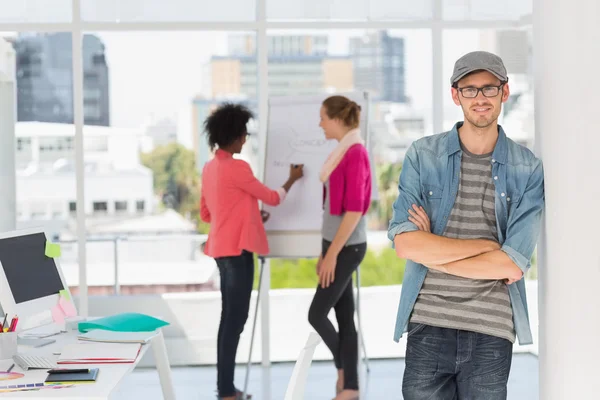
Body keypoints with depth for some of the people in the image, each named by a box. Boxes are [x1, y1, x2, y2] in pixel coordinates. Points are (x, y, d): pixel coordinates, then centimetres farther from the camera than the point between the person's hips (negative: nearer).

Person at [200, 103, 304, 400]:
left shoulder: (210, 167, 10)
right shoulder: (236, 167, -16)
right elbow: (272, 198, -6)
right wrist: (292, 179, 12)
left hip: (222, 248, 9)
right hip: (236, 250, -9)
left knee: (230, 318, 13)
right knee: (235, 319, -5)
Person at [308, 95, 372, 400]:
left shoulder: (356, 154, -18)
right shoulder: (342, 153, 11)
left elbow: (354, 210, -21)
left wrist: (332, 254, -19)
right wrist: (325, 251, 18)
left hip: (347, 248, -9)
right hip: (337, 245, 9)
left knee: (316, 314, -4)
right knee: (344, 317, 10)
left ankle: (342, 367, 18)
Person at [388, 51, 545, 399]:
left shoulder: (529, 170, -1)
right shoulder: (422, 156, 1)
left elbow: (513, 265, -9)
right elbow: (405, 243, -9)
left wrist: (432, 251, -7)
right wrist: (487, 245, -10)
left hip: (491, 332, 0)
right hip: (427, 326, 0)